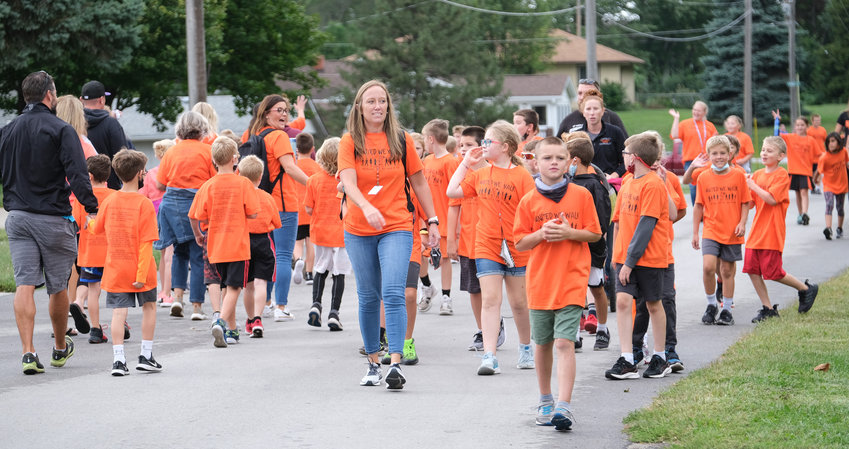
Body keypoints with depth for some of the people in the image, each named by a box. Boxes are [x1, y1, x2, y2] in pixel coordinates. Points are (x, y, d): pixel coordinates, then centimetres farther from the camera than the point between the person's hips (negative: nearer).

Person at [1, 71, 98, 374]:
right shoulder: (60, 130, -9)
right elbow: (77, 175, -17)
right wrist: (92, 207, -15)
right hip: (53, 218, -4)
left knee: (24, 285, -2)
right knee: (58, 287, 10)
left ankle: (28, 352, -13)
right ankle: (61, 349, 25)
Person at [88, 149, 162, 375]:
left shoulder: (109, 201, -1)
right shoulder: (144, 204, -13)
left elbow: (96, 229, 16)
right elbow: (146, 242, -17)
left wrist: (90, 222, 40)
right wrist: (142, 273, -17)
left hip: (115, 269, 3)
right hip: (139, 269, -3)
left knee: (119, 312, 2)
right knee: (149, 306, 16)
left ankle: (118, 360, -5)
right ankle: (146, 356, 18)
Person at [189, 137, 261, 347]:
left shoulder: (208, 186, -3)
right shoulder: (243, 184, -8)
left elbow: (197, 217, -3)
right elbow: (253, 213, -8)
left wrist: (198, 235, 17)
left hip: (216, 247, 3)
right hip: (238, 245, -3)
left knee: (227, 288, 16)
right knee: (233, 288, -3)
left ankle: (232, 330, 22)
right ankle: (221, 322, -24)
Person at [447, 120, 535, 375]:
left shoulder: (521, 176, -5)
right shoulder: (480, 174, 10)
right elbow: (452, 192, 12)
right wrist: (465, 163, 12)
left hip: (516, 249, -3)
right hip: (486, 247, 3)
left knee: (519, 302, 9)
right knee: (490, 299, -8)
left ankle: (526, 349, 31)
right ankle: (489, 356, -15)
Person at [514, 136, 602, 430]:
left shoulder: (581, 195, 0)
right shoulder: (529, 201, 3)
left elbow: (595, 234, 3)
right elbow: (520, 243, 4)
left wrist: (569, 233, -14)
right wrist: (542, 234, -15)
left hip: (572, 281, -2)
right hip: (540, 281, 3)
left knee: (564, 342, -12)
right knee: (543, 343, 13)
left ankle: (563, 407, -17)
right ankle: (545, 401, 29)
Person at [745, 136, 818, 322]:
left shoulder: (782, 175, -8)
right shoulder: (757, 174, 12)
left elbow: (772, 199, -19)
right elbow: (751, 202, 13)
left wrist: (753, 185, -15)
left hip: (772, 231, -7)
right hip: (756, 230, 7)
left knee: (772, 272, -6)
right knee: (752, 269, 2)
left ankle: (806, 289, 16)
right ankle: (767, 308, 13)